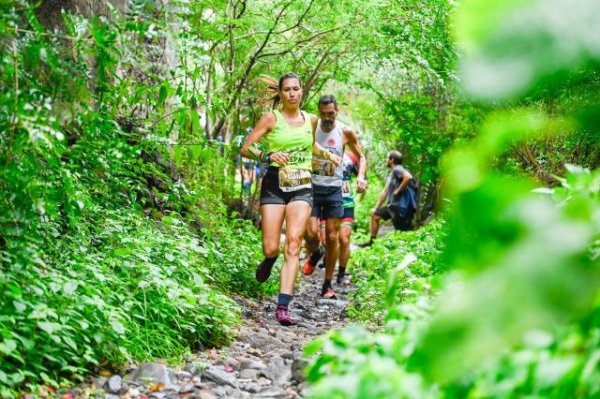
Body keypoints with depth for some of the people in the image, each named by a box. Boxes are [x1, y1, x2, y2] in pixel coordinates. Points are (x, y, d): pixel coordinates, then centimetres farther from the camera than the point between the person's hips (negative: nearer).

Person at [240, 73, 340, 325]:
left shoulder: (311, 120, 13)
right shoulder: (271, 118, 0)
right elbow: (246, 148, -4)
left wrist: (329, 155, 32)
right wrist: (268, 155, -20)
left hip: (302, 188, 2)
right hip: (274, 185, -2)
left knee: (293, 245, -12)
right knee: (271, 248, -7)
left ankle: (283, 307, -15)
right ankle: (269, 260, 34)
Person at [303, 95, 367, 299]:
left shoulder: (345, 132, -2)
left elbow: (361, 157, 8)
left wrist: (361, 176, -7)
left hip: (334, 190, 0)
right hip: (312, 188, 0)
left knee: (332, 238, 0)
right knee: (311, 233, -14)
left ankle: (328, 285, 12)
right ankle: (316, 253, 23)